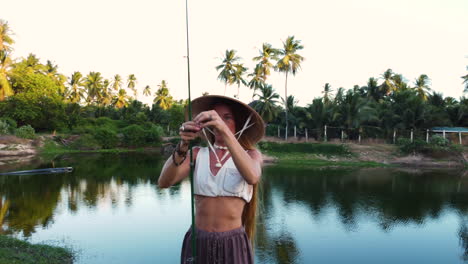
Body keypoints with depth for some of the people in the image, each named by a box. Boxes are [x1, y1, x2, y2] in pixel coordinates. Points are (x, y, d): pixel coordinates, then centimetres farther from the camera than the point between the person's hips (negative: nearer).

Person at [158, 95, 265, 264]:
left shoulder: (251, 155, -2)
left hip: (233, 246, -2)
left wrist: (225, 130, -36)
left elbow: (252, 177, -26)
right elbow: (164, 182, -14)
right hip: (197, 243, 2)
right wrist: (182, 146, -30)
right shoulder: (197, 154, 3)